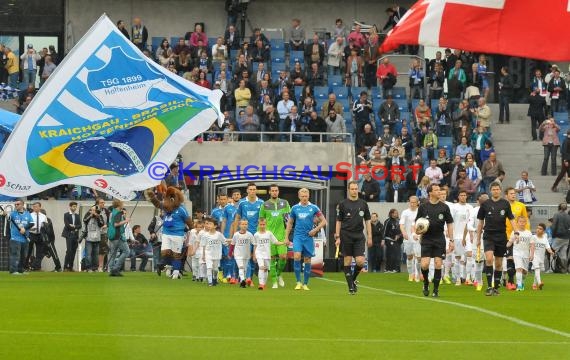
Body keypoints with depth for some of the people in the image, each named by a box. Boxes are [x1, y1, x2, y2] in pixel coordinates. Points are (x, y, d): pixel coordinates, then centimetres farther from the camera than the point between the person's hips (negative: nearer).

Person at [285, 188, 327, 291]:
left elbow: (323, 221, 6)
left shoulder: (313, 208, 1)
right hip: (297, 236, 0)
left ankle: (305, 284, 14)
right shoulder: (295, 208, 5)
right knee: (297, 256, -18)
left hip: (308, 237, 0)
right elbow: (290, 223, 15)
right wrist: (286, 237, 11)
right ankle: (298, 282, -10)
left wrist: (315, 230, -7)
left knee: (307, 260, 3)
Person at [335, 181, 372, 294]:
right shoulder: (343, 204, 1)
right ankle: (351, 286, 6)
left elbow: (367, 221, 11)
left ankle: (353, 279, 16)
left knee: (360, 261, -9)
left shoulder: (363, 204, 7)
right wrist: (337, 237, -4)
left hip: (359, 236, 2)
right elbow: (338, 221, 3)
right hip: (346, 236, -2)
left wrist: (369, 236, 5)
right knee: (347, 262, -1)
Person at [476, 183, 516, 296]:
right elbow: (481, 222, 10)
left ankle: (496, 287, 17)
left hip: (501, 236, 1)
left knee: (499, 263, 6)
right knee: (489, 258, -20)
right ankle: (489, 286, -18)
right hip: (489, 236, -1)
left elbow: (511, 219, 7)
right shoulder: (485, 204, 3)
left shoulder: (505, 204, 4)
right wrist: (478, 238, 11)